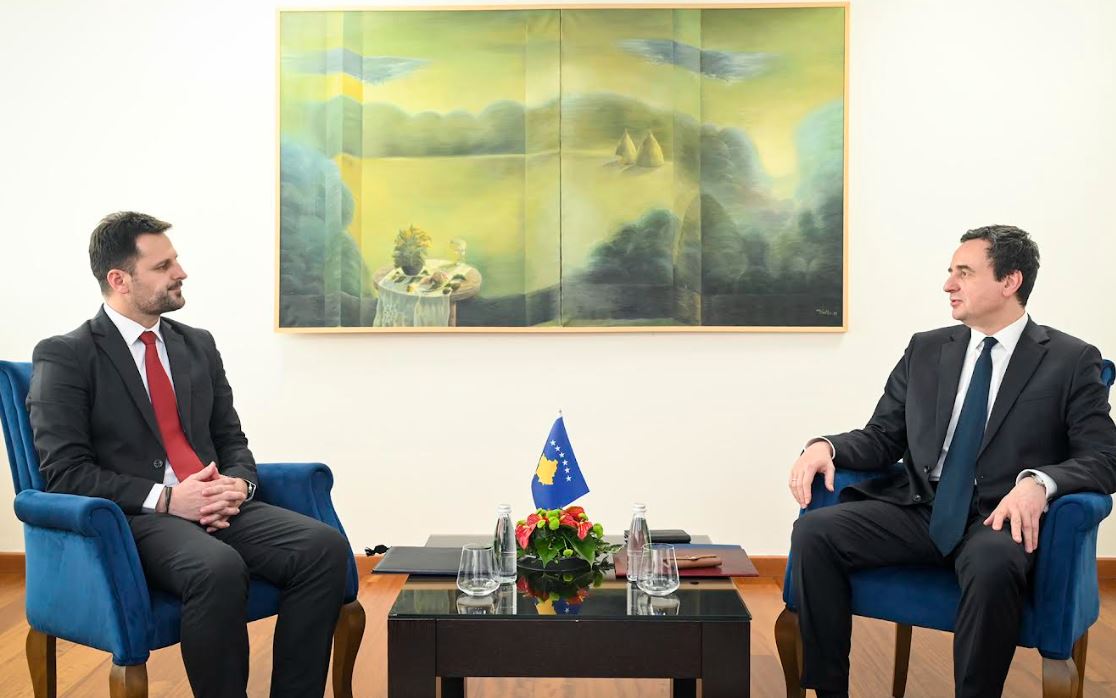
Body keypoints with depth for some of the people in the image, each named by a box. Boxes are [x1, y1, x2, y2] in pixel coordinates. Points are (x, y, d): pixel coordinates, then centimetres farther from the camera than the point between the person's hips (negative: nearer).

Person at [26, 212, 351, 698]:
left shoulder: (198, 345, 17)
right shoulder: (64, 357, 0)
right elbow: (64, 473, -7)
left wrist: (237, 484, -5)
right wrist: (165, 499, -17)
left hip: (217, 507, 6)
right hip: (132, 519, -5)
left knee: (326, 547, -22)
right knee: (219, 568, -38)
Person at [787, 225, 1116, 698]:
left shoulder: (1071, 361, 3)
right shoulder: (926, 350, 14)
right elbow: (882, 438, 14)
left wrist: (1038, 482, -24)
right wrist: (826, 446, -8)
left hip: (999, 517, -4)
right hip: (918, 509, 4)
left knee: (993, 563, -39)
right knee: (813, 531, -20)